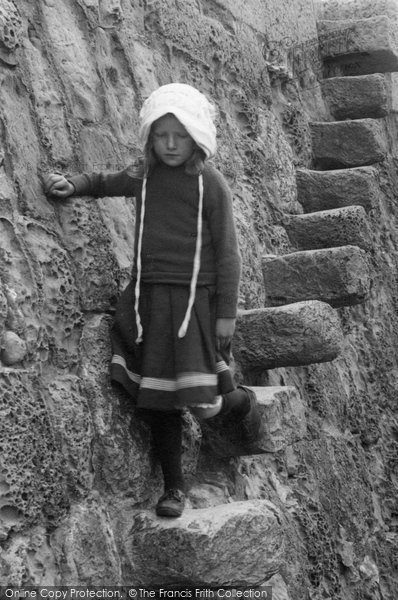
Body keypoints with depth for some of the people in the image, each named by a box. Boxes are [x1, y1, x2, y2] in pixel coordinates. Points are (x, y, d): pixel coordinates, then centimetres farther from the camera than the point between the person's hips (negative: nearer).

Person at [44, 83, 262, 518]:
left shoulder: (210, 183, -5)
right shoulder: (143, 176, 6)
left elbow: (226, 252, -3)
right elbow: (103, 183, 24)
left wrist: (227, 312, -5)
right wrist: (71, 184, 3)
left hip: (194, 298, -4)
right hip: (148, 297, 4)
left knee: (200, 403, -8)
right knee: (157, 399, 8)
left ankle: (241, 401, 28)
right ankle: (173, 486, 24)